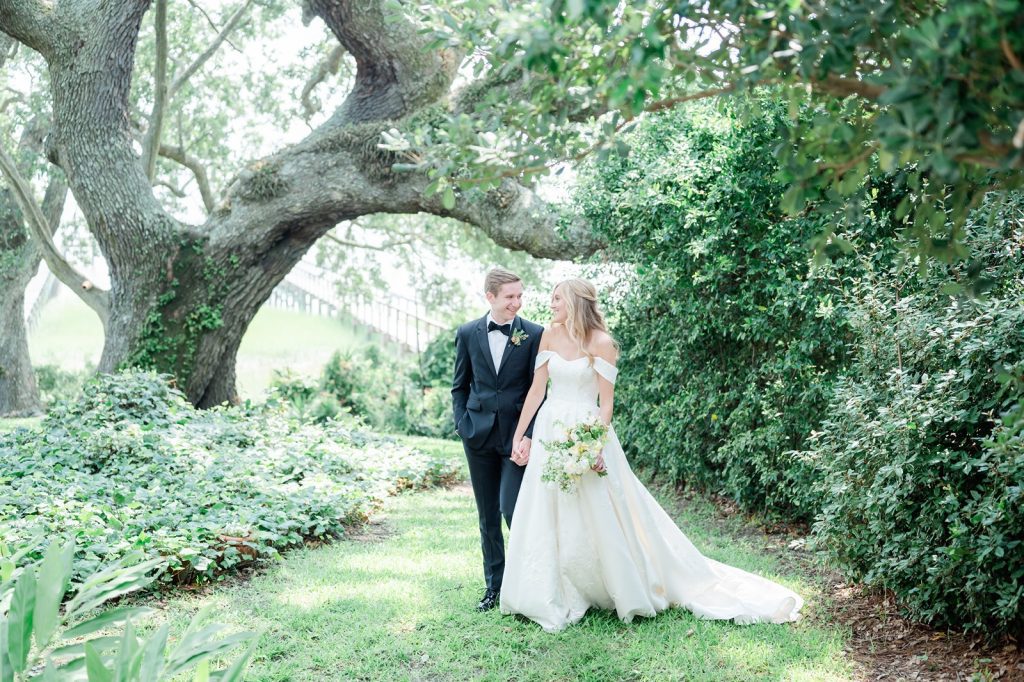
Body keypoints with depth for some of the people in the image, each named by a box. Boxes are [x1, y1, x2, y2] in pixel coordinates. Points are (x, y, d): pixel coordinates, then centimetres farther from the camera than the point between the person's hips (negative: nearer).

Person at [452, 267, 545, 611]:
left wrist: (528, 436, -11)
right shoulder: (468, 334, 3)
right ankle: (494, 586, 22)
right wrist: (462, 424, 0)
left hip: (517, 435, -3)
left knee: (512, 509, -12)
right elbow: (459, 386, 11)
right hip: (479, 436, 3)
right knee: (487, 516, 10)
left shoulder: (534, 335, -4)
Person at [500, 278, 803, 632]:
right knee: (545, 520, 8)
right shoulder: (550, 335, 5)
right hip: (550, 432, 5)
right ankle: (553, 598, 21)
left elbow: (605, 402, -10)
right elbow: (536, 389, 7)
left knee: (602, 518, -2)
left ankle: (629, 591, 14)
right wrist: (519, 435, 4)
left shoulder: (600, 342, -9)